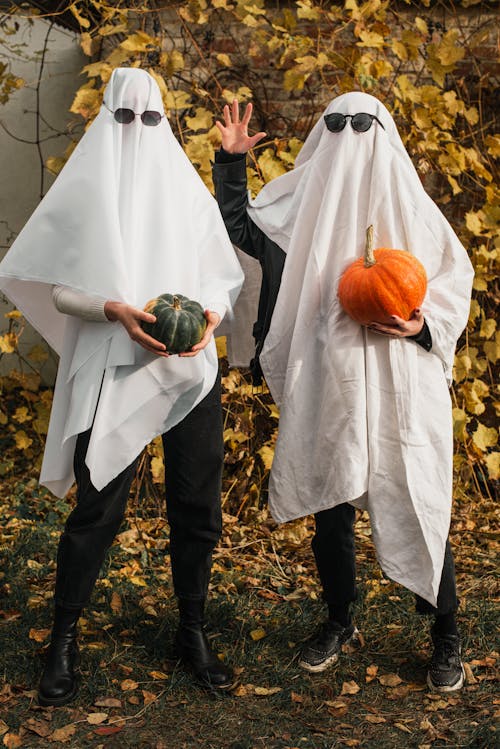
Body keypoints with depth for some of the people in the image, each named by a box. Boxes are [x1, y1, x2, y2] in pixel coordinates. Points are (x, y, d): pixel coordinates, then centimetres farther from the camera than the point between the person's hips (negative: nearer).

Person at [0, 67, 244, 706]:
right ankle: (62, 641, 17)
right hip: (111, 372, -3)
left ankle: (193, 633, 24)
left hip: (191, 368, 3)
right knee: (97, 509, -1)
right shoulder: (85, 191, 3)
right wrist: (116, 308, -18)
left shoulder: (187, 189, 10)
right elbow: (57, 288, -1)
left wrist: (211, 313, -11)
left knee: (196, 506, 6)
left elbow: (224, 276, 10)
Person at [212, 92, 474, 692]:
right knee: (330, 506, 9)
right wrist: (231, 162, 11)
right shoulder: (302, 202, 10)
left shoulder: (412, 207, 5)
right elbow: (239, 227, 21)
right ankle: (339, 620, 30)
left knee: (418, 506, 0)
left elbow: (454, 277, 7)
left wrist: (424, 325, -11)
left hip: (402, 385, -2)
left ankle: (445, 633, 17)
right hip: (328, 384, 2)